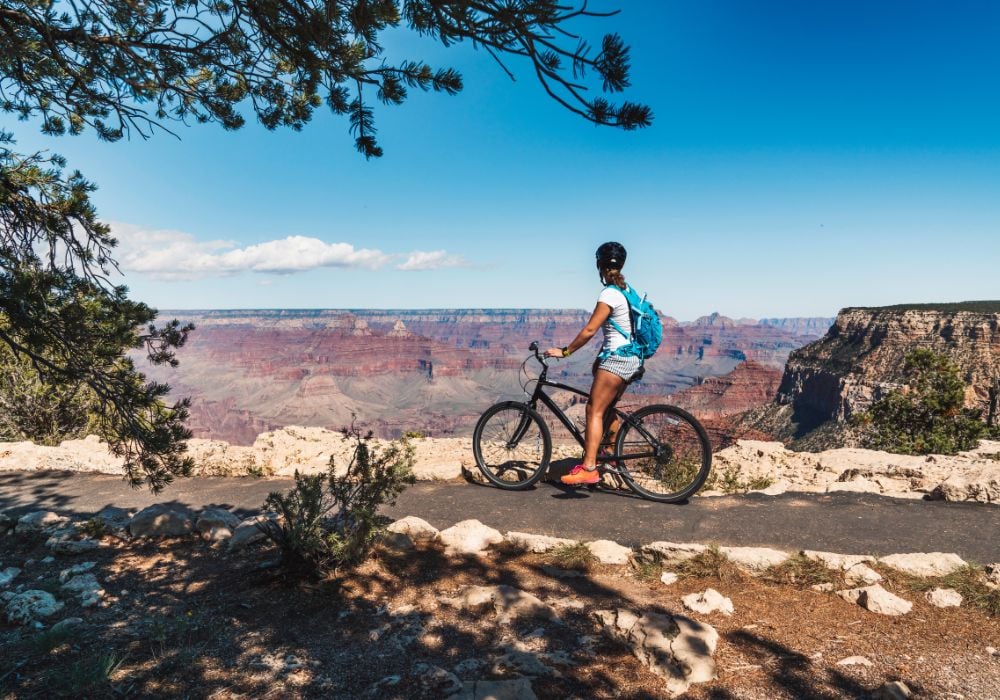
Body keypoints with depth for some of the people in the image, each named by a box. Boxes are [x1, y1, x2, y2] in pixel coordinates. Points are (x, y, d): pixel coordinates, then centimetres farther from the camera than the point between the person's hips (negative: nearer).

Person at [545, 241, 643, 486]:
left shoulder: (609, 294, -13)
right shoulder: (626, 290, 14)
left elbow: (589, 330, -18)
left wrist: (564, 351, -11)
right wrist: (601, 357, 23)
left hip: (617, 359, -10)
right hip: (632, 359, 10)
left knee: (594, 410, -12)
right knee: (607, 408, 19)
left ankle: (588, 468, -19)